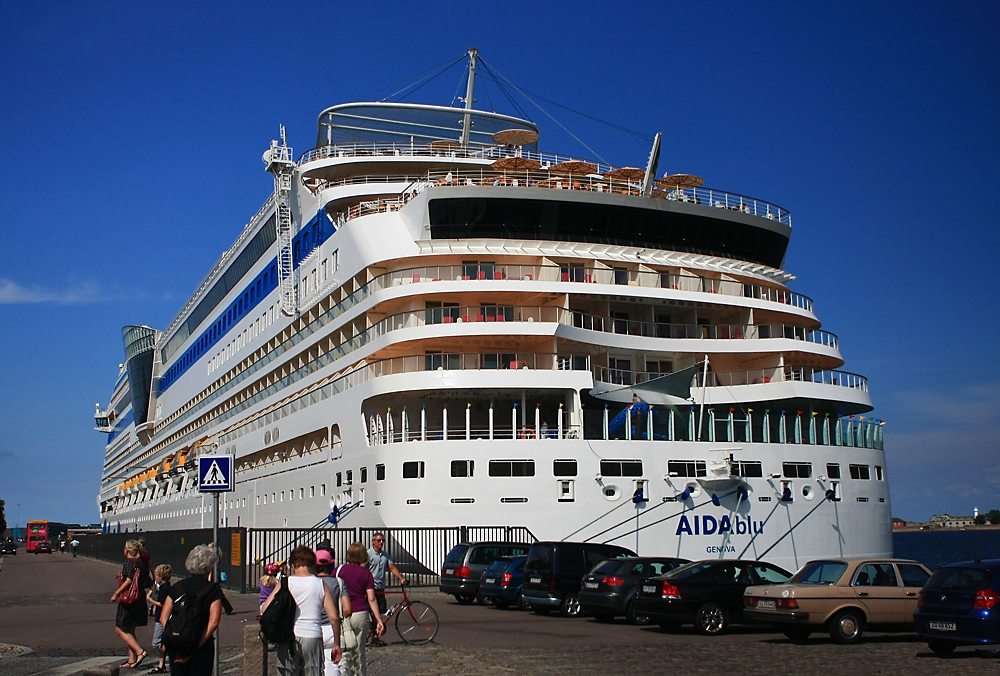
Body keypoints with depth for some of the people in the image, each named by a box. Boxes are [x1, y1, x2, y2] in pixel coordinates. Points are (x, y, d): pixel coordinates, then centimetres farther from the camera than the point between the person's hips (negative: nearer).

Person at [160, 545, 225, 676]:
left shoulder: (177, 587, 7)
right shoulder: (213, 590, -4)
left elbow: (163, 617, -1)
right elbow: (213, 622, -15)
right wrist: (195, 648, -14)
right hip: (202, 646, -3)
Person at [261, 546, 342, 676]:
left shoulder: (285, 583, 0)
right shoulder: (321, 584, 2)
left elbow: (266, 610, -7)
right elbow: (334, 618, -1)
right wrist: (336, 644, 9)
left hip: (288, 640, 0)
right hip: (313, 638, 1)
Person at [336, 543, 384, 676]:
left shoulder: (339, 570, 3)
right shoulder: (366, 573, 3)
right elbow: (371, 599, -3)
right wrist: (379, 620, -1)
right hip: (361, 614, 1)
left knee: (344, 655, -1)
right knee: (359, 653, 15)